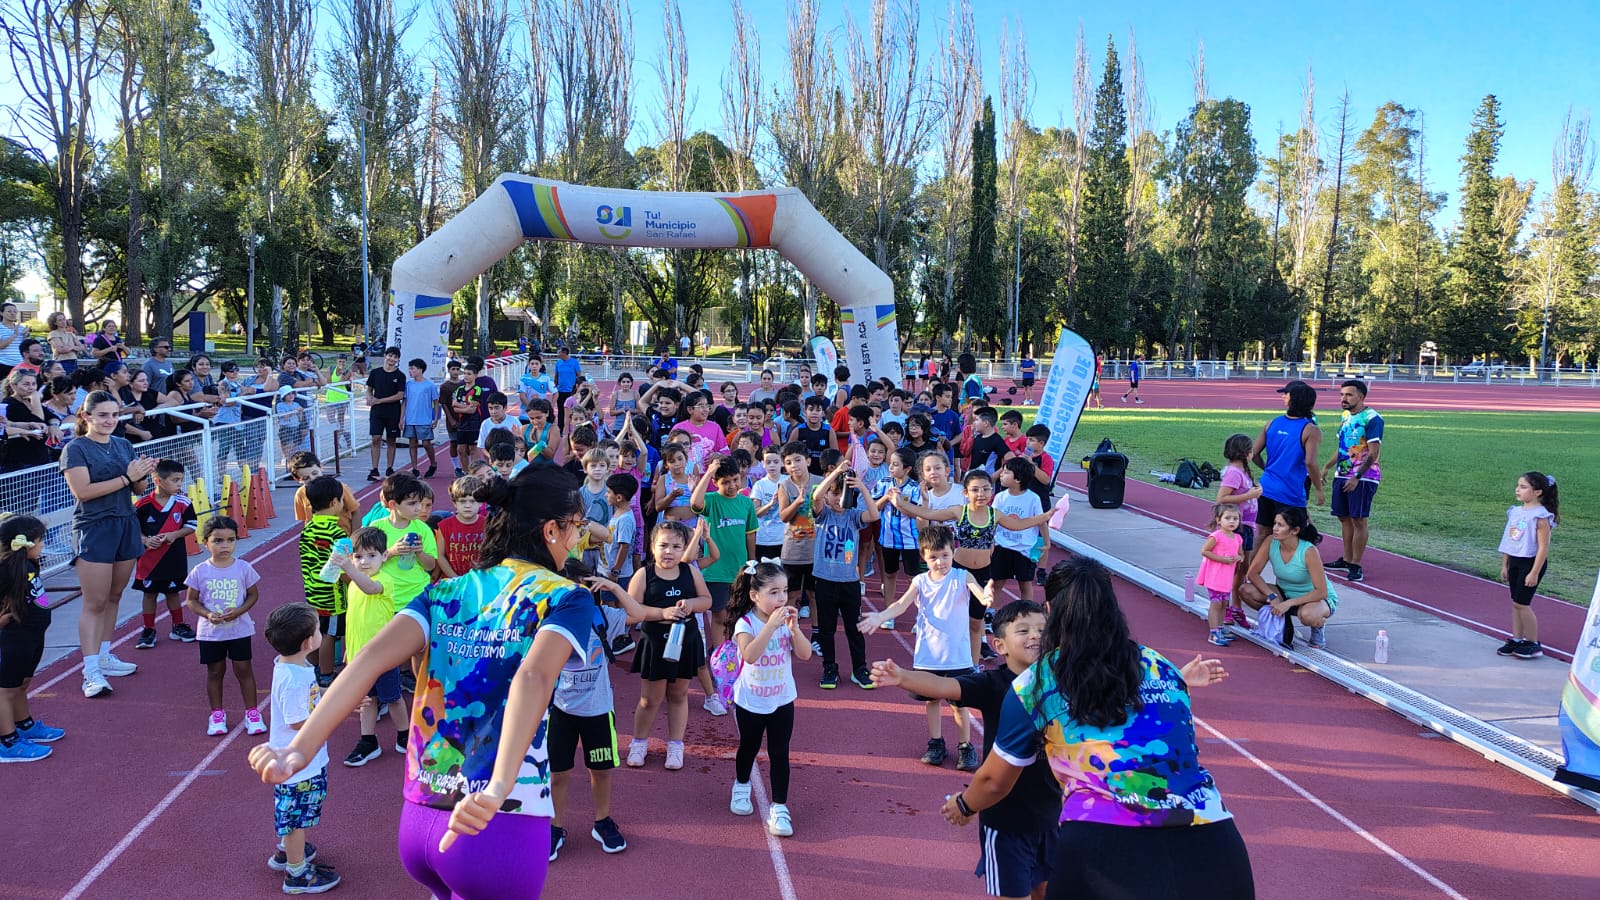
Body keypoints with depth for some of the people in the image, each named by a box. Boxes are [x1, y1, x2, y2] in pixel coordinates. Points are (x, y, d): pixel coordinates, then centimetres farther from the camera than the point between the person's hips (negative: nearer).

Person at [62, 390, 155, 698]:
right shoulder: (76, 449, -7)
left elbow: (138, 489, 14)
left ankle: (104, 657, 25)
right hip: (94, 530, -6)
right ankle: (91, 672, -4)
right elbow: (82, 491, -18)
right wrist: (126, 477, -19)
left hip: (126, 526, 6)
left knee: (113, 597, 13)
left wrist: (143, 475, -7)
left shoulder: (124, 445, 11)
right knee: (95, 603, -6)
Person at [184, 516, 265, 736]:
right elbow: (191, 600, 0)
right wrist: (207, 614, -17)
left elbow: (253, 595, 1)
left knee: (244, 670, 5)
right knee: (215, 672, 12)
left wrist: (239, 611, -16)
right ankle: (217, 714, 26)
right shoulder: (201, 571, -7)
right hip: (210, 632, 1)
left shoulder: (244, 568, -7)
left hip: (239, 629, -1)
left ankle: (252, 713, 16)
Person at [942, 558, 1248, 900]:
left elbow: (994, 782, 20)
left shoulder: (1034, 684, 8)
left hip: (1103, 849, -2)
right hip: (1210, 848, 2)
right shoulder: (1160, 666, 15)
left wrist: (963, 805, 41)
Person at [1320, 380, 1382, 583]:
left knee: (1358, 520, -4)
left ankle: (1356, 566, 2)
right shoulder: (1344, 415, 12)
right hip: (1341, 475, 8)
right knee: (1344, 518, 13)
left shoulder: (1372, 418, -13)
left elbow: (1373, 453, -18)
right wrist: (1327, 467, 14)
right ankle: (1346, 560, 24)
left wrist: (1357, 477, -23)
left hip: (1363, 478, -8)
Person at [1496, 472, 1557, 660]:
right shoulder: (1515, 511, 7)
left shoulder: (1540, 515, -15)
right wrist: (1504, 565, 15)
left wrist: (1534, 572, -19)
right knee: (1516, 603, 11)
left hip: (1531, 562, -7)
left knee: (1521, 603, -3)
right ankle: (1516, 640, 20)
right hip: (1514, 562, 7)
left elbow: (1543, 547, -17)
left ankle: (1533, 644, 10)